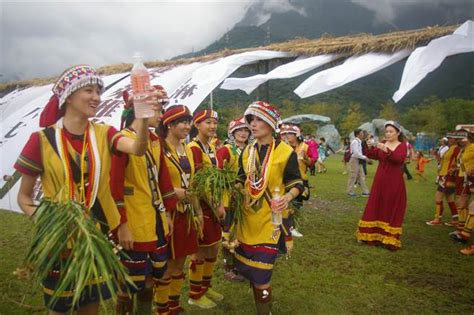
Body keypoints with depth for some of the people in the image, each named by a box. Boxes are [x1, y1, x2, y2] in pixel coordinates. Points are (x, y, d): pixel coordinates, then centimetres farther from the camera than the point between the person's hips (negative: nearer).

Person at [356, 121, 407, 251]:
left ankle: (390, 239, 6)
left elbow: (399, 159, -23)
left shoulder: (402, 146, -4)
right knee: (375, 207, 7)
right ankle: (371, 235, 17)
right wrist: (370, 147, -24)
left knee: (392, 210, 0)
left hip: (394, 183, -4)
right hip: (380, 181, 4)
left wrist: (386, 150, -35)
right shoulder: (382, 143, 7)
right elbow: (371, 155, -5)